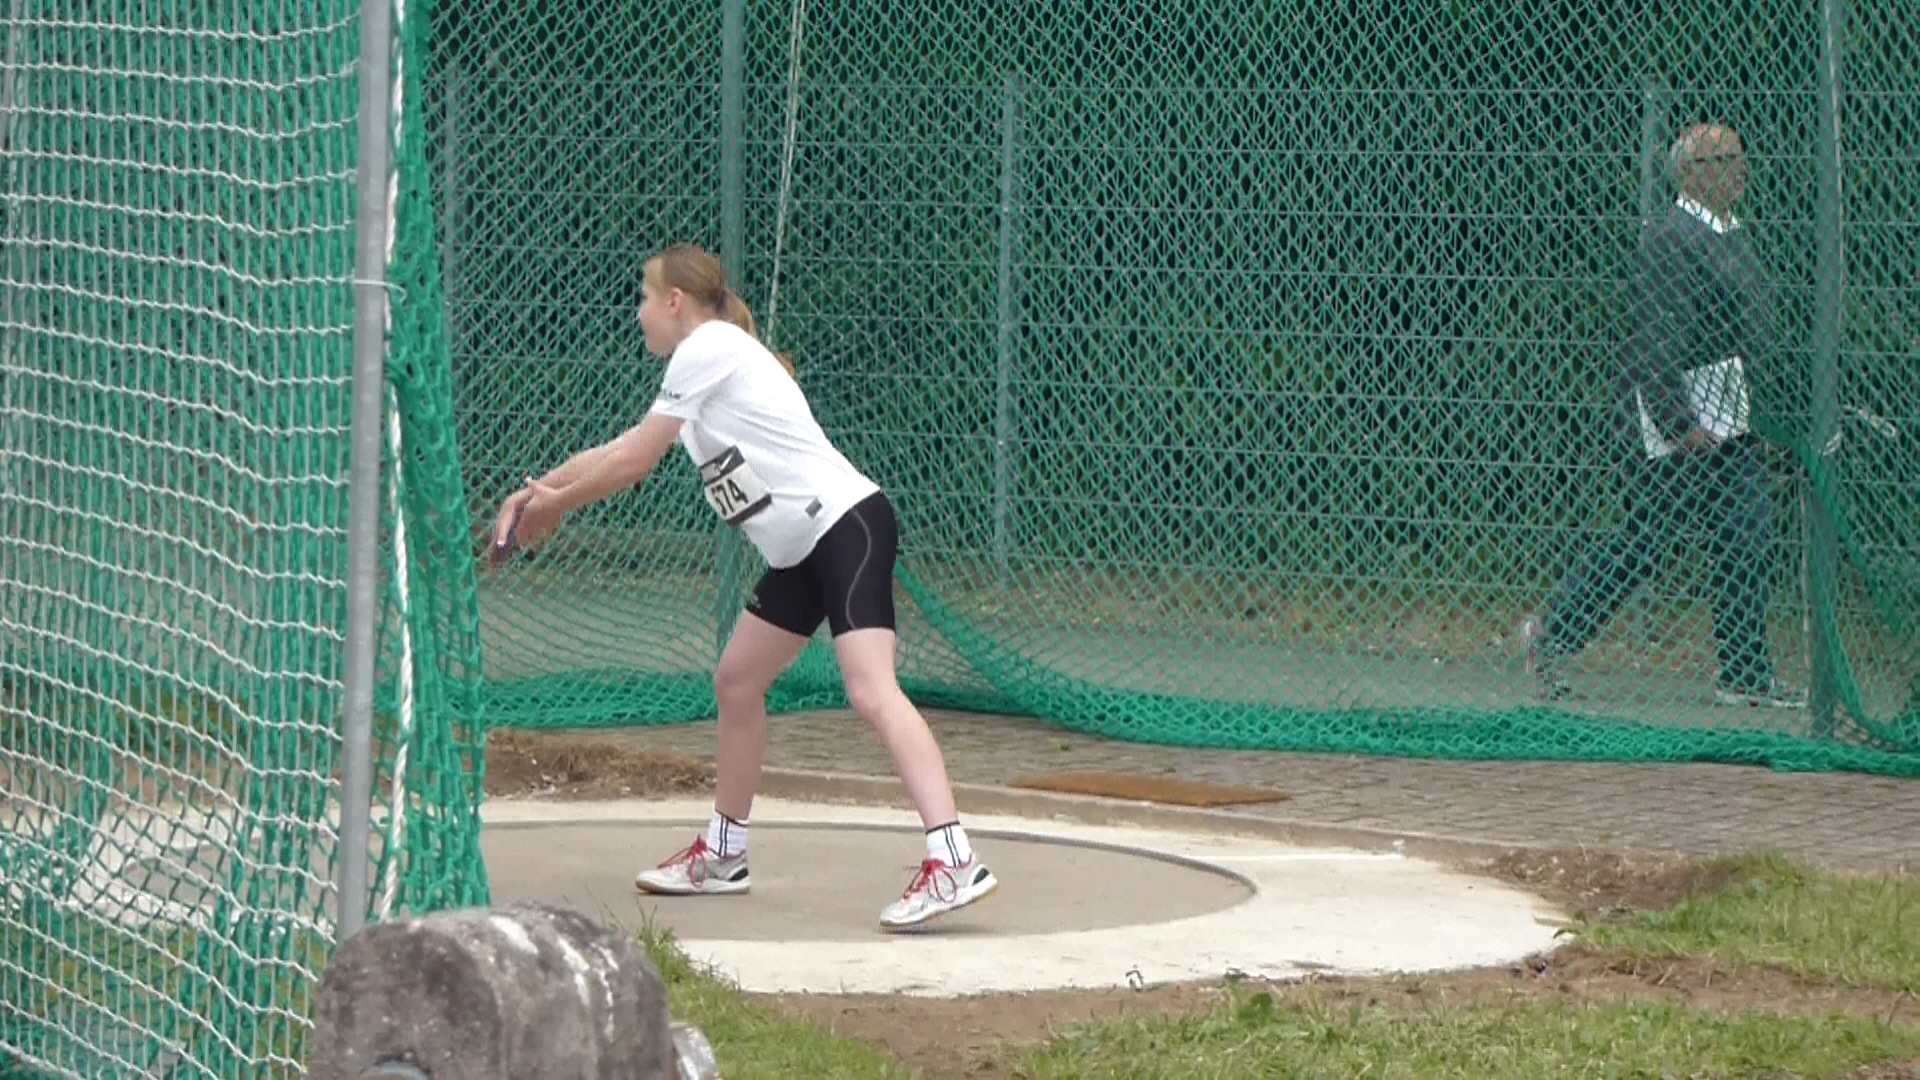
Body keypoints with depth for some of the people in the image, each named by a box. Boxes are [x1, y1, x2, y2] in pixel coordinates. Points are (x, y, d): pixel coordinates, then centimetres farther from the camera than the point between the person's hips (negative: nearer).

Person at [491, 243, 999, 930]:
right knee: (736, 681, 18)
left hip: (846, 523, -11)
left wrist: (553, 505, 8)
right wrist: (538, 490, 24)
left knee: (871, 691, -23)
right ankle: (722, 855, 32)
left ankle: (953, 863, -36)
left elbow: (632, 464, -6)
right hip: (804, 549, 11)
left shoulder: (708, 349, -8)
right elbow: (618, 450, 29)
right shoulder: (703, 360, 21)